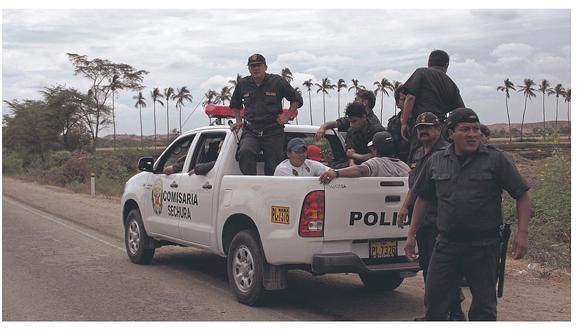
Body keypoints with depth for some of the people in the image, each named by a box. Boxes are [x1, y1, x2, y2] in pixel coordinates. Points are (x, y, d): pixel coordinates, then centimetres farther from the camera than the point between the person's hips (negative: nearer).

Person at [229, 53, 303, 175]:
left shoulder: (277, 81, 2)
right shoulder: (243, 84, 10)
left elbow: (297, 99, 12)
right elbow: (234, 104, 30)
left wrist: (287, 116, 2)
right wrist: (238, 121, 17)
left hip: (273, 132, -1)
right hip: (250, 131, 1)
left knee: (273, 166, -3)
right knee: (245, 152, -28)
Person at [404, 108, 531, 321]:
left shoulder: (496, 159, -2)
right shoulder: (436, 162, 7)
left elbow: (522, 195, -2)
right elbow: (422, 199, 15)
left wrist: (522, 233, -11)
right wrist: (411, 235, 13)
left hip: (484, 246, -2)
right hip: (446, 244, 3)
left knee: (484, 306, 8)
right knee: (434, 301, 5)